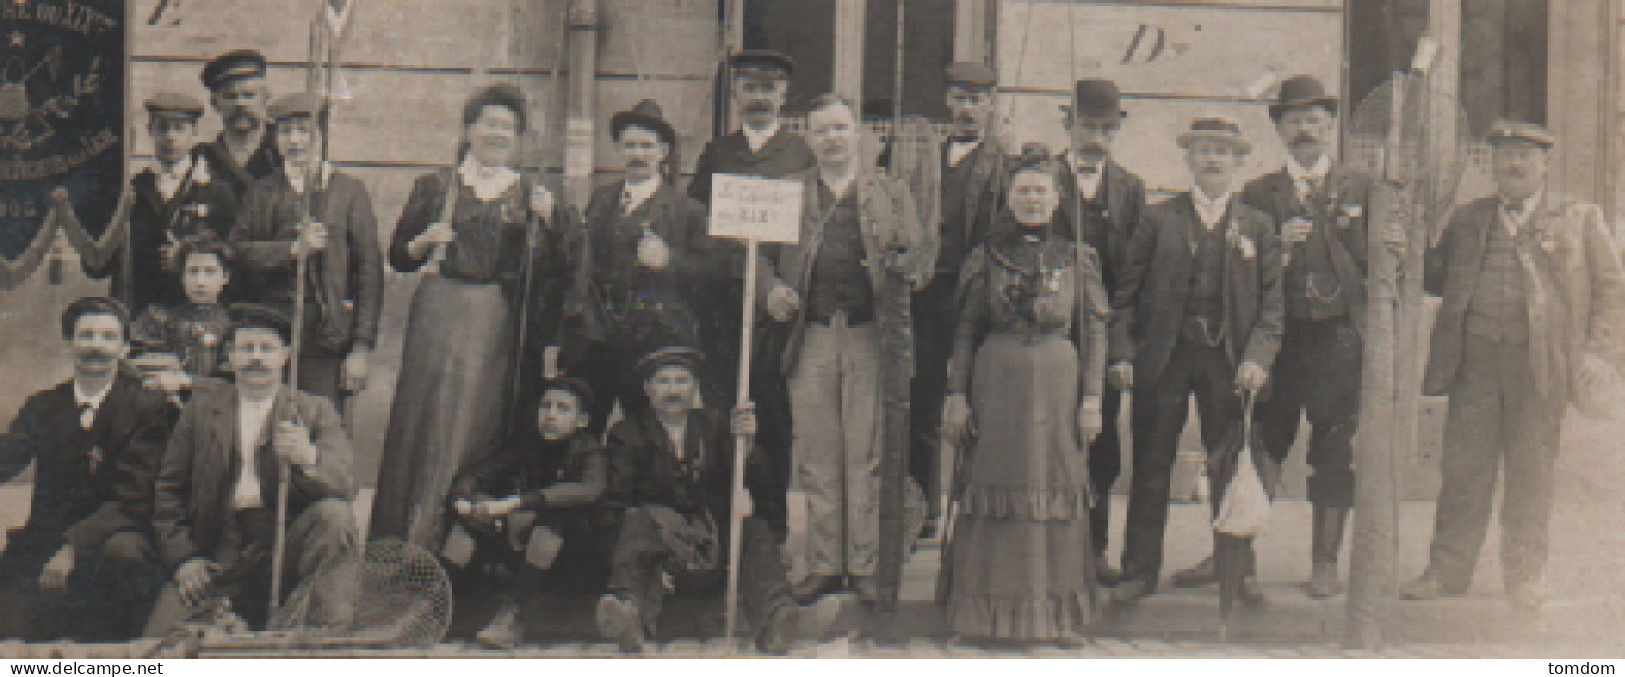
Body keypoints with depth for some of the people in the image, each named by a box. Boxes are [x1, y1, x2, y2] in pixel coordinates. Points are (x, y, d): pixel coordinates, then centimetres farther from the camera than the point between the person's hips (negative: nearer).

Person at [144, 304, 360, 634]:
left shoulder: (316, 411, 8)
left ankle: (332, 632, -25)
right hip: (219, 554, 0)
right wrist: (182, 557, 0)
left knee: (334, 514, -30)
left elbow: (346, 486, -7)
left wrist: (307, 457, -29)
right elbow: (168, 489, 14)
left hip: (288, 548, 0)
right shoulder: (202, 405, 13)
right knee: (160, 639, -20)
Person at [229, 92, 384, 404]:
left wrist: (362, 346, -3)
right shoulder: (262, 191, 11)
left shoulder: (349, 191, 6)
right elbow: (237, 250, 0)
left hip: (328, 340, -1)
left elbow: (370, 270, 3)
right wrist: (293, 248, -13)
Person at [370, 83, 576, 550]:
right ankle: (411, 544, 1)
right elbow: (398, 258, 10)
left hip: (502, 322, 1)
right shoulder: (435, 187, 11)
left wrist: (550, 217, -12)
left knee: (485, 424, -2)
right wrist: (423, 243, -10)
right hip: (440, 316, 0)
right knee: (431, 422, -4)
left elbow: (574, 256, 3)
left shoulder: (532, 195, 13)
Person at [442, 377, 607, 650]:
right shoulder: (526, 447, 6)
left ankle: (509, 614, -38)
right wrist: (463, 500, -22)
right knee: (471, 514, -14)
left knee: (558, 514, -34)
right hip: (519, 544, 5)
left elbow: (589, 490, -32)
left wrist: (516, 503, -38)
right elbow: (470, 477, 4)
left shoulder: (589, 452, -9)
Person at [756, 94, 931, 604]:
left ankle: (865, 566, 6)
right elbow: (763, 256, 13)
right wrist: (772, 292, -7)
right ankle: (823, 565, 11)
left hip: (871, 337, -1)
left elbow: (920, 251, 7)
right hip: (811, 339, 1)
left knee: (867, 456, -1)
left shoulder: (891, 195, 13)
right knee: (817, 456, 3)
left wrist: (908, 268, -17)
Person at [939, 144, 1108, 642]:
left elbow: (1095, 332, 5)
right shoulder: (987, 257, 7)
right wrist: (957, 394, -1)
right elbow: (966, 330, 6)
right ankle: (992, 613, 9)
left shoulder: (1077, 258, 7)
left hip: (1058, 382, 0)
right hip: (996, 380, 0)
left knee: (1058, 488, 1)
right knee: (995, 490, 1)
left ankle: (1056, 613, 10)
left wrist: (1092, 398, -2)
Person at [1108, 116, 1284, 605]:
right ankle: (1140, 569, 11)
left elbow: (1271, 301, 5)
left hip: (1228, 362, 1)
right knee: (1151, 467, 3)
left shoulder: (1258, 226, 10)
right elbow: (1129, 293, 5)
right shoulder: (1158, 220, 7)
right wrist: (1123, 353, -6)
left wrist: (1257, 357, -9)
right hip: (1162, 358, 0)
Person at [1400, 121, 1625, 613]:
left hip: (1541, 364, -2)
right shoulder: (1468, 219, 15)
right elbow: (1437, 277, 18)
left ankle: (1525, 577, 17)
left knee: (1531, 472, 6)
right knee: (1463, 466, 3)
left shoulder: (1580, 219, 7)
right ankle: (1447, 571, 13)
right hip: (1474, 361, 2)